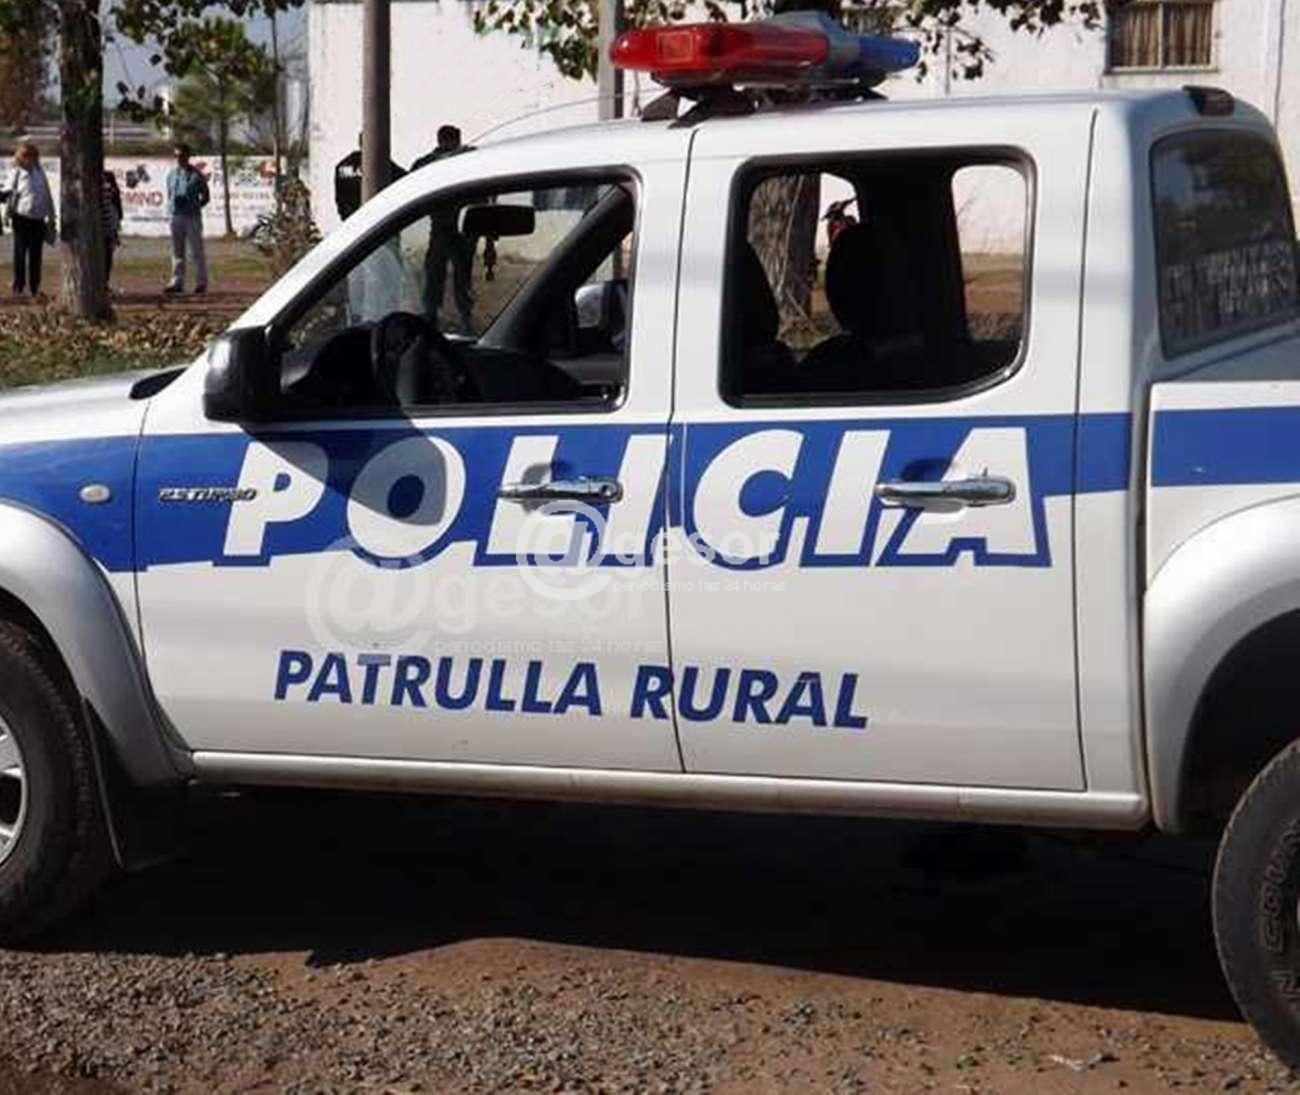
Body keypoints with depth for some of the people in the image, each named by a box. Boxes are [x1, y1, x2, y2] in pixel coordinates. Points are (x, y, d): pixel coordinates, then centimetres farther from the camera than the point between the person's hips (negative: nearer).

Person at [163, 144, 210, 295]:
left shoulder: (196, 175, -2)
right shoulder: (171, 174, 13)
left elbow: (206, 197, 2)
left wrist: (194, 206, -9)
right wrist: (170, 207, 6)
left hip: (192, 216, -5)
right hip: (176, 216, 5)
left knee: (196, 251, -3)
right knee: (177, 251, 7)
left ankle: (201, 283, 2)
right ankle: (177, 282, 10)